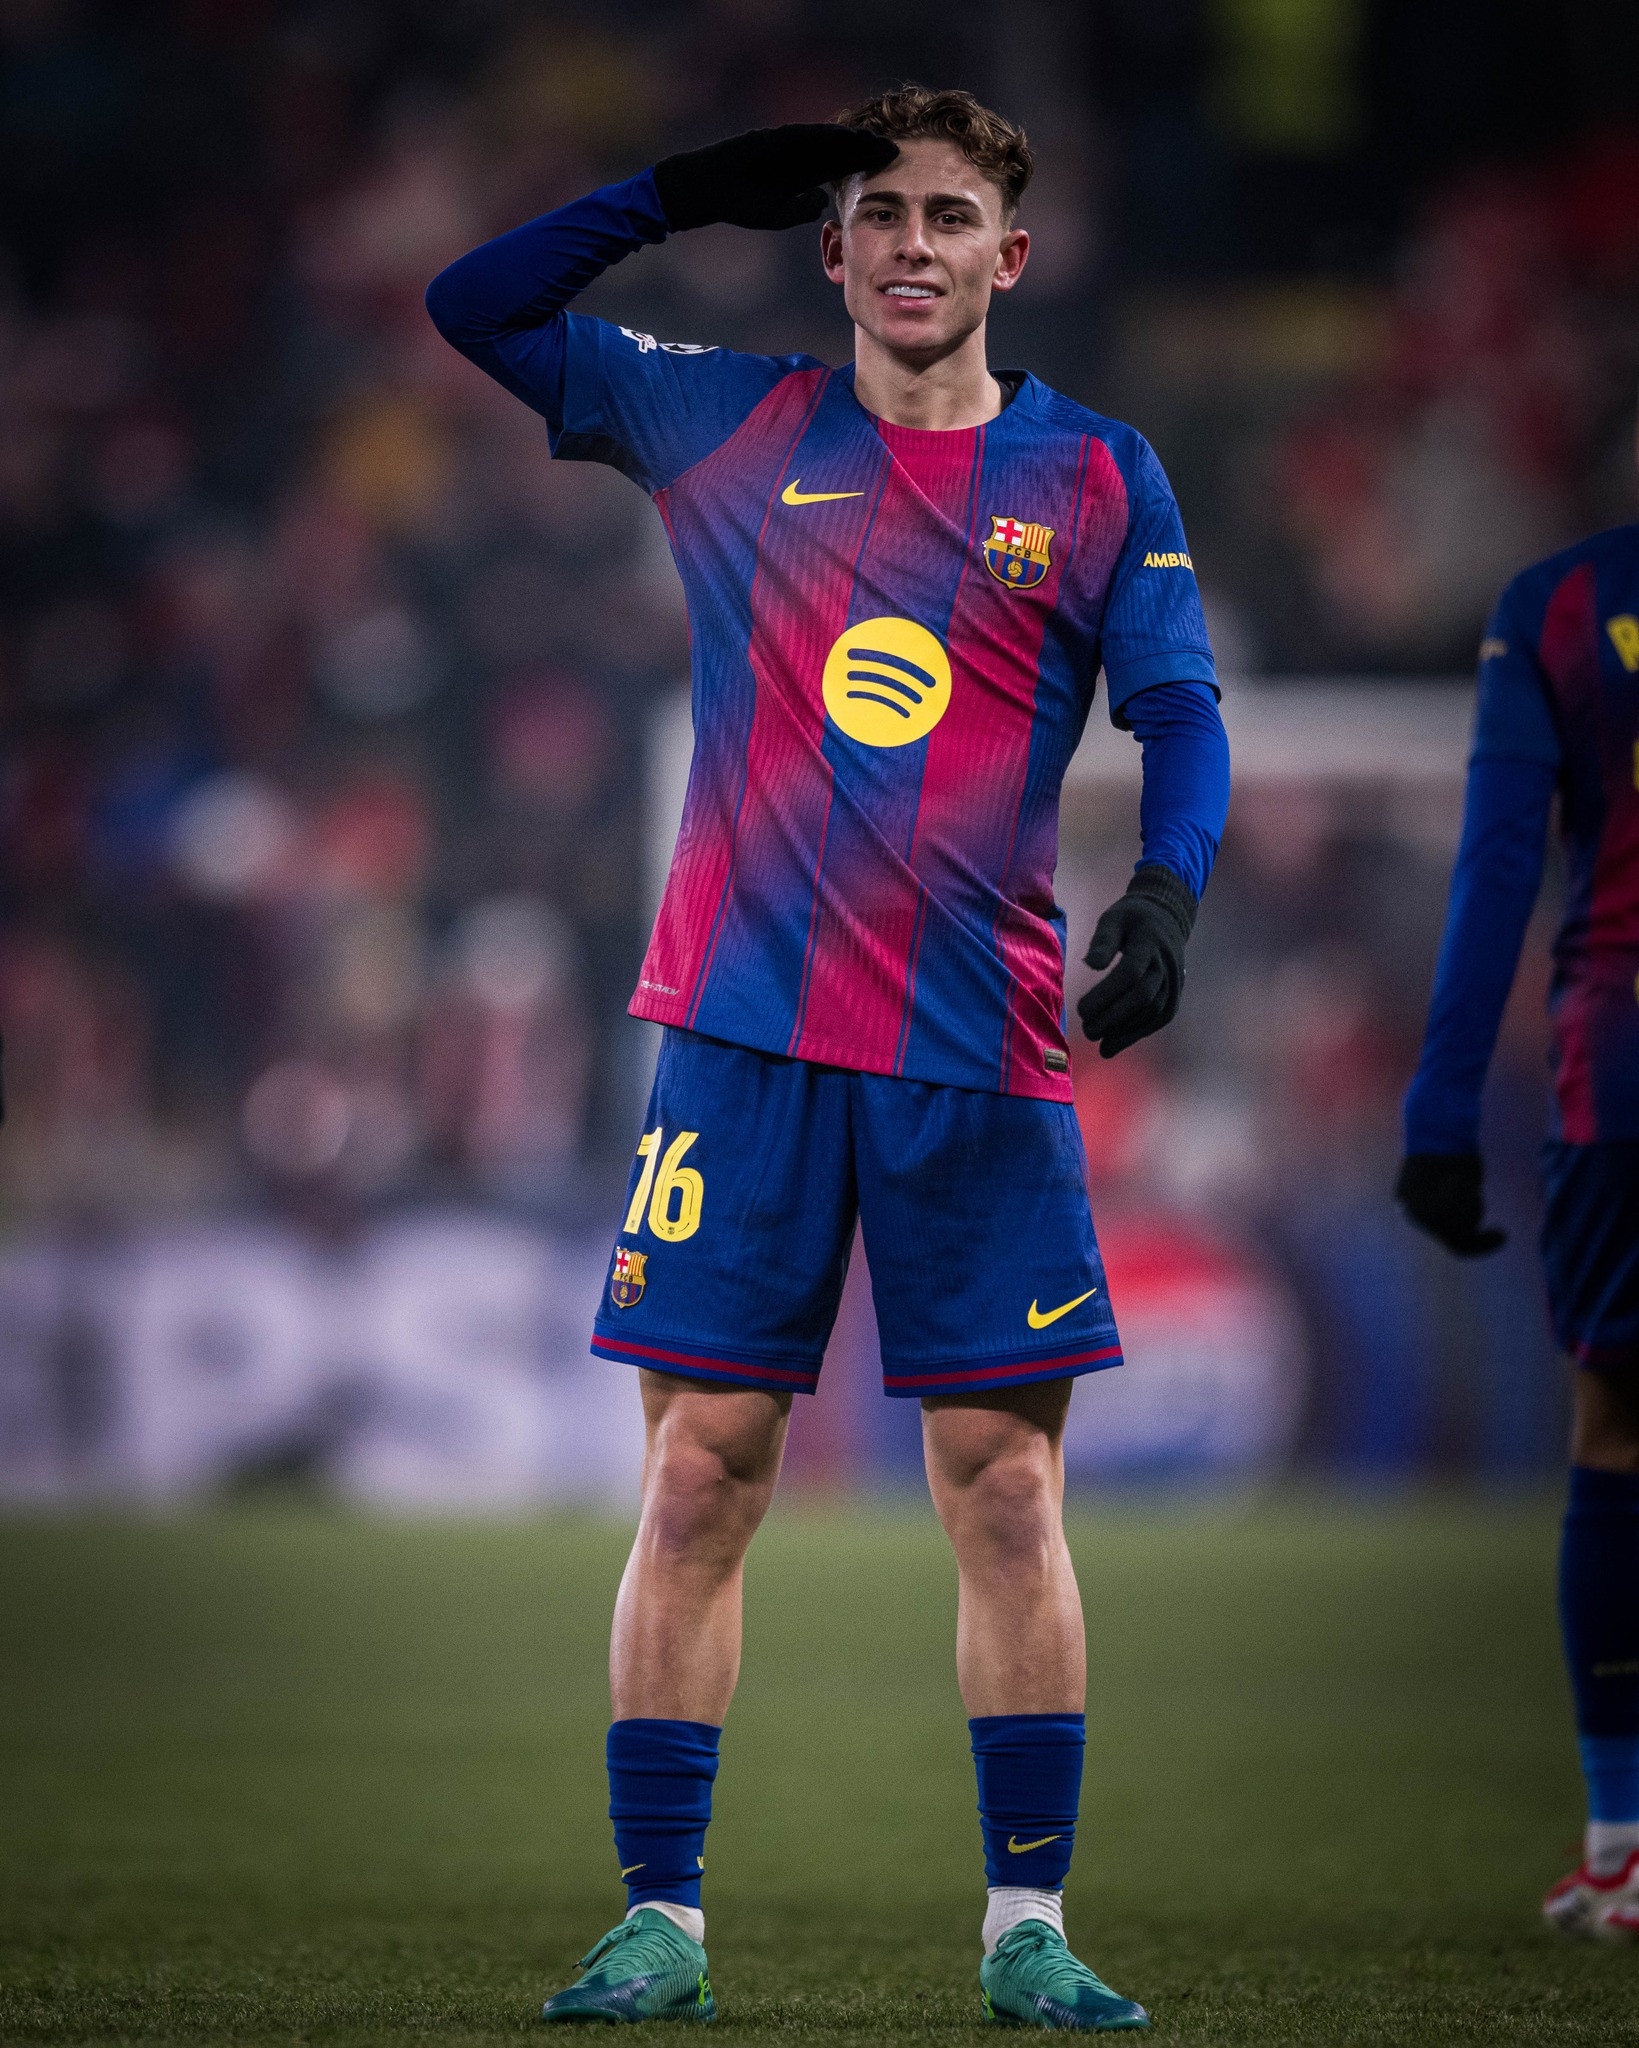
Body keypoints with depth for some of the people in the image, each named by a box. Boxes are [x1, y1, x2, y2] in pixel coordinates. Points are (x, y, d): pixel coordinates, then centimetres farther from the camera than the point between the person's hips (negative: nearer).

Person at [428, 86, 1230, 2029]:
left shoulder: (1096, 477, 7)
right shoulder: (729, 427, 9)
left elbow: (1182, 713, 3)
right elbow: (474, 307, 12)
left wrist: (1164, 892, -17)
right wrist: (690, 190, 1)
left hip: (983, 1050, 0)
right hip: (744, 1031, 0)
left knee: (1005, 1489, -2)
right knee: (697, 1479, -2)